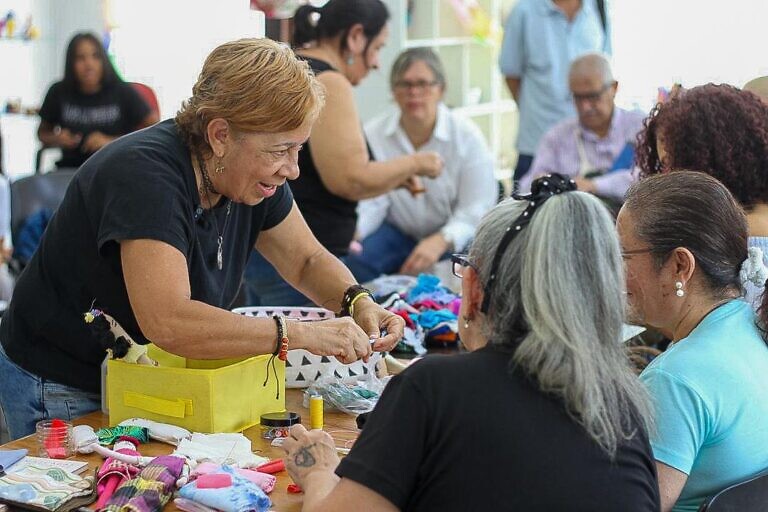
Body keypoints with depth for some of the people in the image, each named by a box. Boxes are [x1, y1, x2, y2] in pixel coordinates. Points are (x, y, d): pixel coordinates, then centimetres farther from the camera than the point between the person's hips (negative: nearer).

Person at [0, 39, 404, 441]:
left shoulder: (255, 172, -6)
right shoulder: (145, 174, -30)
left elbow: (309, 261, 8)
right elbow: (168, 322, -41)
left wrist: (359, 302, -14)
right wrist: (300, 334, -38)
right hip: (63, 392, -7)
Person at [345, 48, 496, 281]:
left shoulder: (467, 137, -12)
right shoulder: (372, 135, -6)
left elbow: (476, 210, -17)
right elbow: (371, 202, -11)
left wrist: (441, 241, -37)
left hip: (453, 234, -1)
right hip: (397, 232, 1)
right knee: (354, 259, -27)